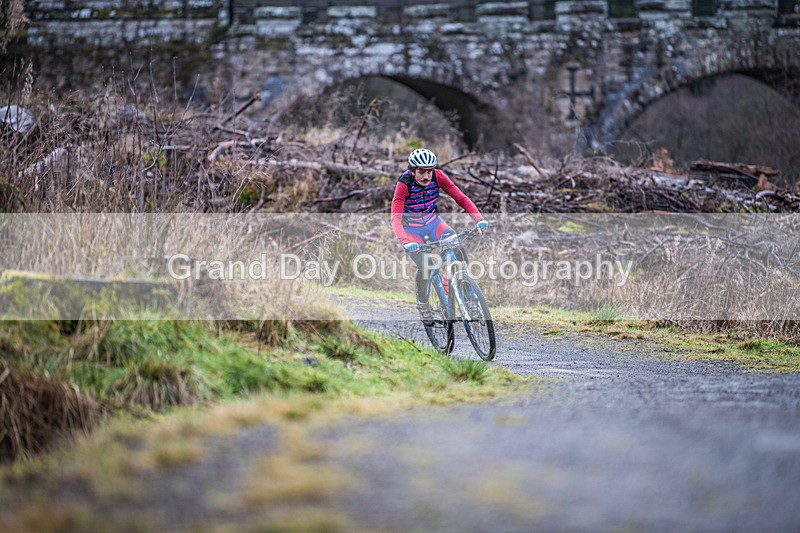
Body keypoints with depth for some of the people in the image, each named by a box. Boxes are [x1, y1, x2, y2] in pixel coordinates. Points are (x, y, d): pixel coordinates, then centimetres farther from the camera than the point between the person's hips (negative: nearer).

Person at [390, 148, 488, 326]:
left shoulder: (437, 177, -18)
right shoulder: (404, 185, -27)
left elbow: (461, 198, -18)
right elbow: (395, 218, -35)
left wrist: (479, 218, -34)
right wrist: (405, 242, -51)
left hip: (433, 223, 3)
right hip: (411, 229, -3)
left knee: (459, 249, -22)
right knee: (425, 266, -22)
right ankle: (422, 303, 6)